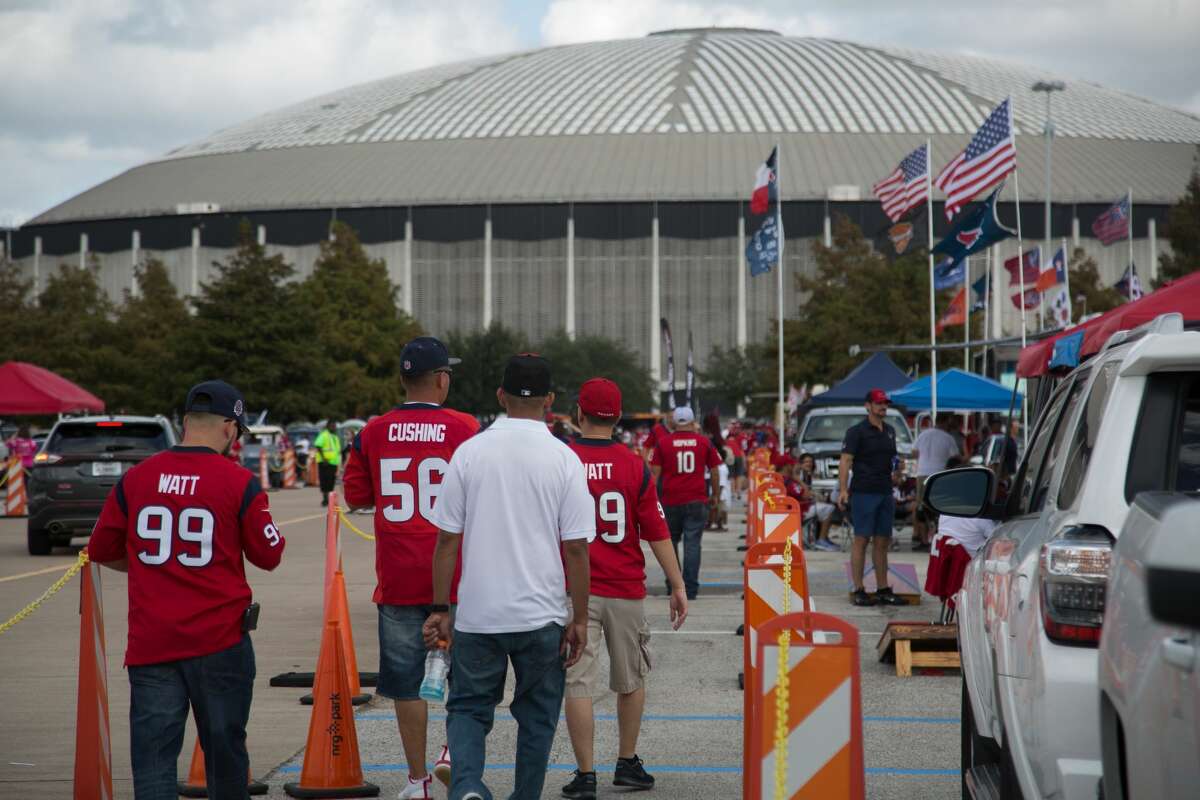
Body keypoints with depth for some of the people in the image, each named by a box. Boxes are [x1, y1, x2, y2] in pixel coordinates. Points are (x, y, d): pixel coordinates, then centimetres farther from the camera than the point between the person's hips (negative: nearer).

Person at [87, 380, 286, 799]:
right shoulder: (239, 483, -7)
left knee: (153, 757, 1)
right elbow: (269, 556, 1)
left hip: (149, 643, 2)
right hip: (219, 639, -1)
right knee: (224, 749, 12)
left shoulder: (134, 479, 2)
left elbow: (101, 551, 11)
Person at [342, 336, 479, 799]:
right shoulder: (465, 430, -7)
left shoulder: (373, 433, 1)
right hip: (455, 575, -2)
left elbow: (355, 496, 8)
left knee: (406, 678, 8)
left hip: (397, 578, 2)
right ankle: (454, 750, 0)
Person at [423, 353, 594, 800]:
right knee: (536, 716, 14)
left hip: (477, 613, 1)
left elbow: (447, 539, 0)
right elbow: (576, 548, -4)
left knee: (468, 708, 10)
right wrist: (579, 619, 4)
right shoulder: (563, 459, -5)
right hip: (541, 614, 0)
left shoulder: (469, 452, -2)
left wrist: (440, 609, 7)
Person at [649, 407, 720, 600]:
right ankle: (690, 589, -5)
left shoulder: (662, 443, 1)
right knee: (692, 543, -1)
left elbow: (654, 473, 0)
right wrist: (715, 495, 20)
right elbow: (714, 472, 8)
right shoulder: (704, 442, 2)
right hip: (696, 501, -1)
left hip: (671, 500, 1)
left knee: (671, 541, 16)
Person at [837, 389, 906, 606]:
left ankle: (883, 590, 14)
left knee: (882, 542, 9)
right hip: (864, 492, -7)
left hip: (885, 493, 7)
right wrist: (843, 489, -22)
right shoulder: (857, 431, -6)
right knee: (861, 540, -5)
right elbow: (845, 461, -12)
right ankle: (859, 591, -2)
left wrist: (892, 492, 20)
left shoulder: (889, 431, 15)